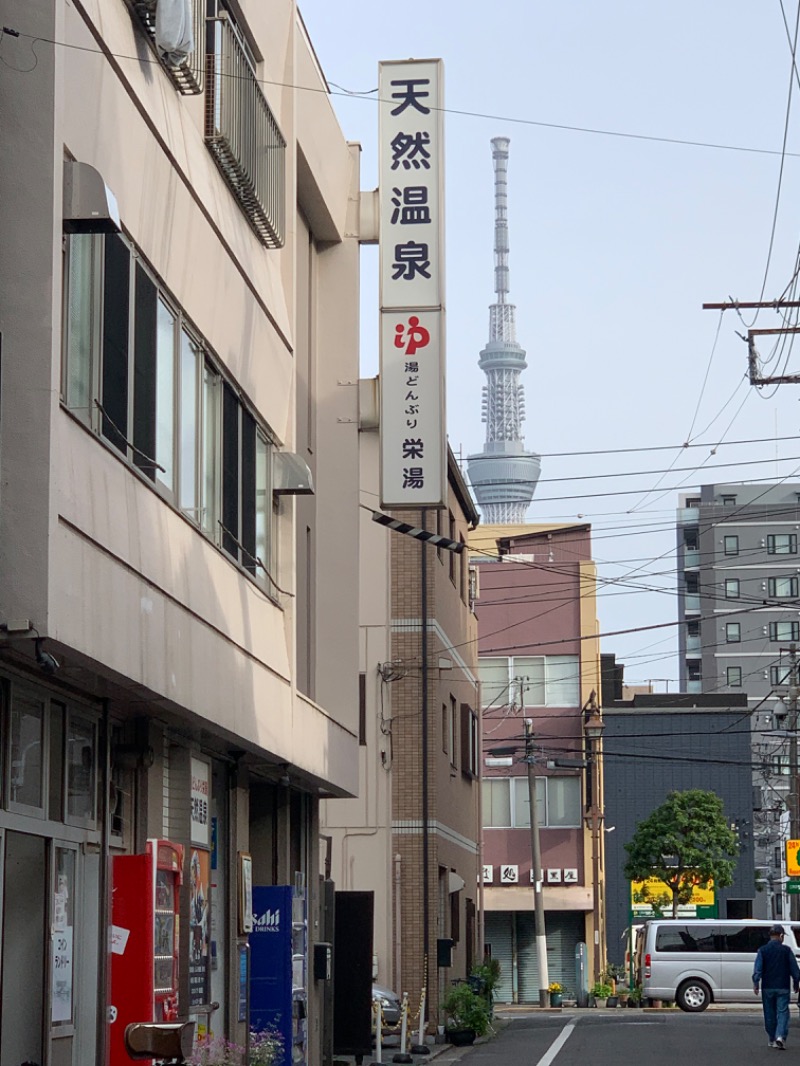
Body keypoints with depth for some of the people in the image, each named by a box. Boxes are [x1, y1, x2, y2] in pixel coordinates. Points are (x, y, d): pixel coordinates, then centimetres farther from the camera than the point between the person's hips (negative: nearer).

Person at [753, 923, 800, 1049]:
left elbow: (758, 969, -6)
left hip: (767, 987, 2)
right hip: (783, 987, -1)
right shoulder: (786, 950, -2)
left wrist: (755, 983, -4)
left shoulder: (762, 950, 0)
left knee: (770, 1015, 12)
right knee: (782, 1012, -1)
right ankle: (780, 1036, -20)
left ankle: (772, 1040, 18)